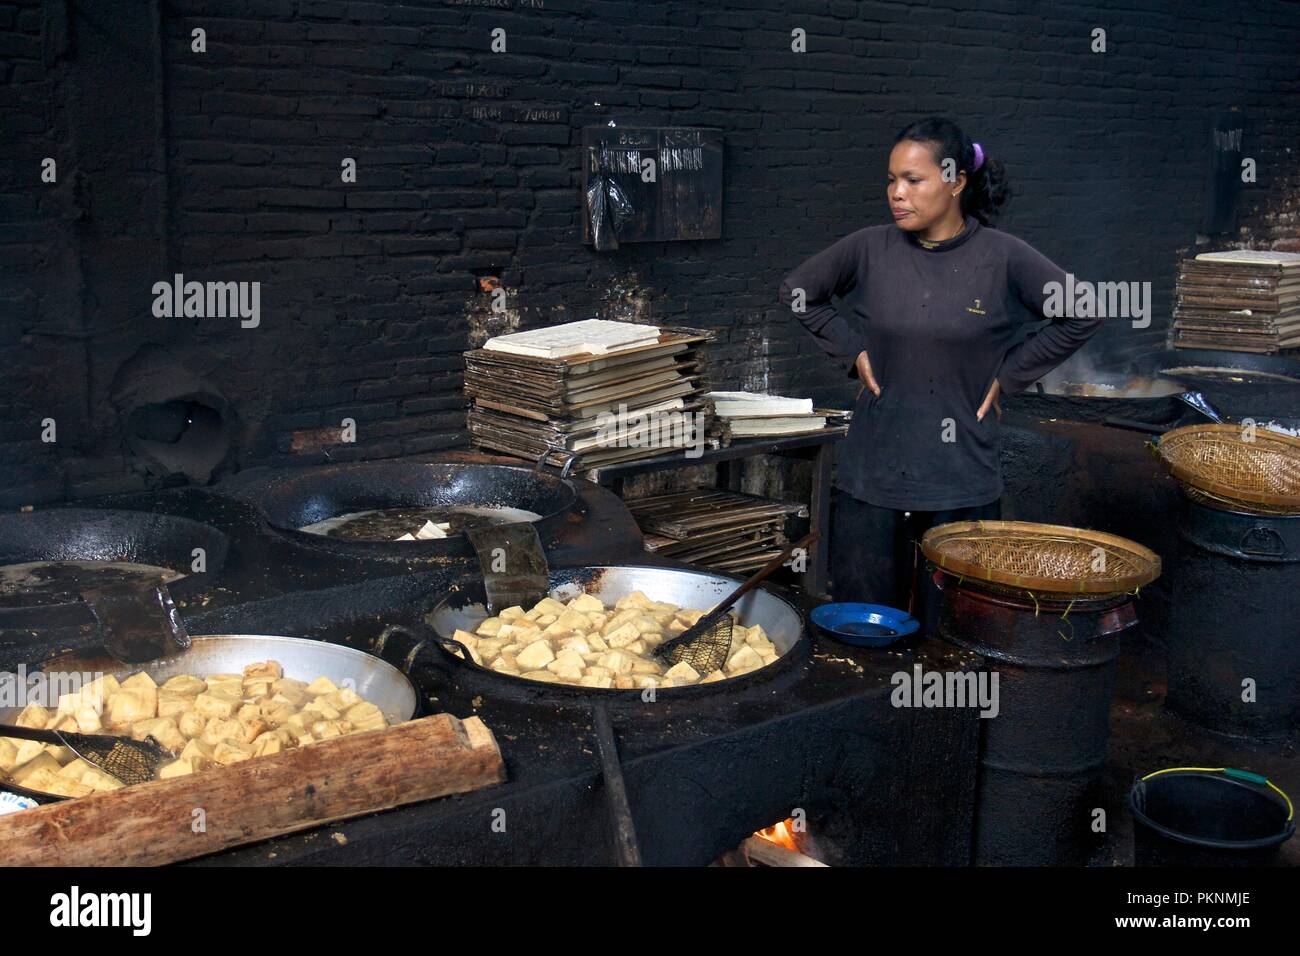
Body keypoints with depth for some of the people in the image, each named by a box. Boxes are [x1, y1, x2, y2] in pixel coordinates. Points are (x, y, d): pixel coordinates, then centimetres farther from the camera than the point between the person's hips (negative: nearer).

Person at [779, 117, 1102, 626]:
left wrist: (1009, 374, 1)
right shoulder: (869, 249, 0)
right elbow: (797, 291, 15)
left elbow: (1082, 316, 3)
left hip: (961, 483, -1)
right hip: (871, 475, 2)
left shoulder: (1003, 257, -6)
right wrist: (852, 349, 7)